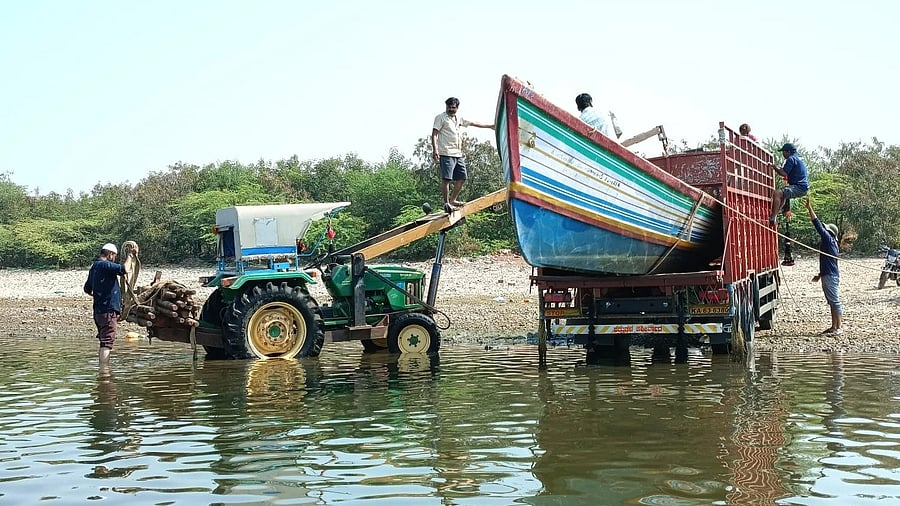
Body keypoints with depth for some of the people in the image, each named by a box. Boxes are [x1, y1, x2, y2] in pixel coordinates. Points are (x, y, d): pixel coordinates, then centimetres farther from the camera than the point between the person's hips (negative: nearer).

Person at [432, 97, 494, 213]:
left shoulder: (458, 119, 20)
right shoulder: (441, 117, 0)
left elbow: (473, 123, 31)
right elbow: (434, 134, -8)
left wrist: (489, 126, 36)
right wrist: (435, 149, -21)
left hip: (458, 154, 8)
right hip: (446, 154, -8)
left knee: (462, 178, 9)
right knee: (446, 178, -11)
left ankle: (453, 200, 20)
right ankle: (446, 203, -6)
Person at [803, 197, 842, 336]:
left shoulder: (829, 240, -11)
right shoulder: (831, 244, 17)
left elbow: (818, 225, -17)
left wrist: (809, 209, -17)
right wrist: (820, 275, 29)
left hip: (831, 277, -10)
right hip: (828, 276, 10)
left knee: (835, 302, -7)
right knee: (832, 302, 13)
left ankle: (838, 328, -5)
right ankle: (834, 327, 19)